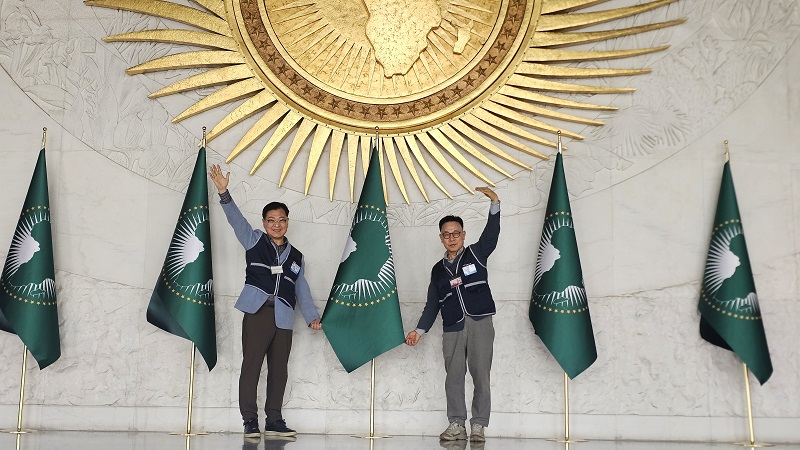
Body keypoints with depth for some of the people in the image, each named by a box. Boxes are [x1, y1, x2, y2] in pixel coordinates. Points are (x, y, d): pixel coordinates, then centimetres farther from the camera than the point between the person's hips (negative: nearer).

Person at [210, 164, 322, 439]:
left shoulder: (296, 256, 19)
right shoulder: (254, 241, 11)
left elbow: (302, 289, 17)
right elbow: (236, 218, -2)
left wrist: (312, 316, 7)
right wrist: (224, 193, -15)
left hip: (283, 318, 4)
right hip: (257, 312, -4)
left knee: (279, 370, 5)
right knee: (252, 365, -6)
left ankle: (274, 420, 12)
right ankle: (250, 421, -1)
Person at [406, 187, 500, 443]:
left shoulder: (476, 254, 9)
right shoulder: (438, 270, 17)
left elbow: (491, 233, -6)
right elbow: (432, 304, 17)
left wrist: (494, 204, -20)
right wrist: (419, 330, 9)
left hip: (480, 323, -3)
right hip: (452, 329, 3)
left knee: (481, 375, -2)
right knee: (454, 377, 0)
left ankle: (478, 426, 4)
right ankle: (456, 425, 7)